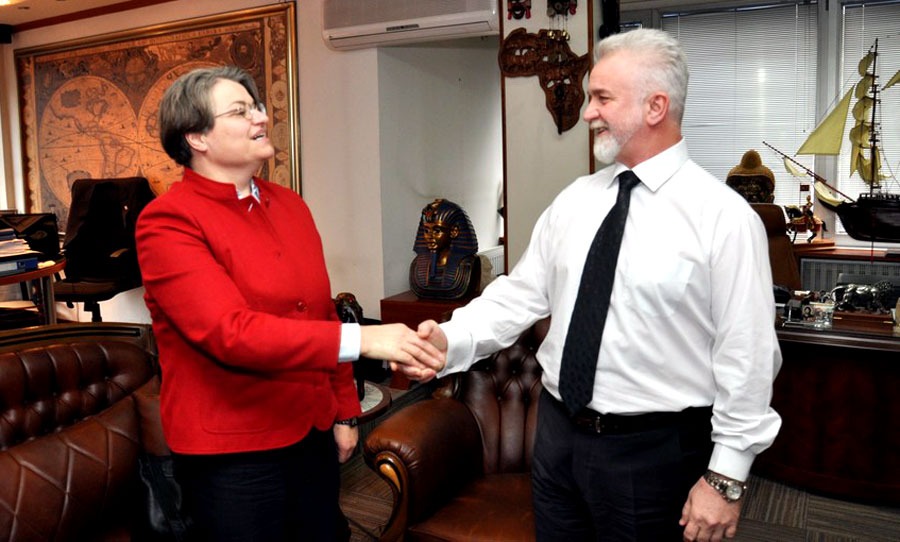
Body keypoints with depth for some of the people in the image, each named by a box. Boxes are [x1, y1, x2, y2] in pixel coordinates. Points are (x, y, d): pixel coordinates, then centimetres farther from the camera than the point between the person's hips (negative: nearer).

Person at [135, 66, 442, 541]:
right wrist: (359, 340, -30)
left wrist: (344, 412, 12)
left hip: (313, 434, 6)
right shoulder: (166, 220, -12)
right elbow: (230, 333, -24)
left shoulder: (290, 206, 8)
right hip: (231, 450, -6)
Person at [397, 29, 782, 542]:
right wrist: (452, 340, -12)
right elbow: (523, 292, 3)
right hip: (558, 433, 5)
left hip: (652, 452, -5)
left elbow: (746, 356, -12)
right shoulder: (576, 199, 3)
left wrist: (726, 478, -10)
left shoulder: (724, 216, -13)